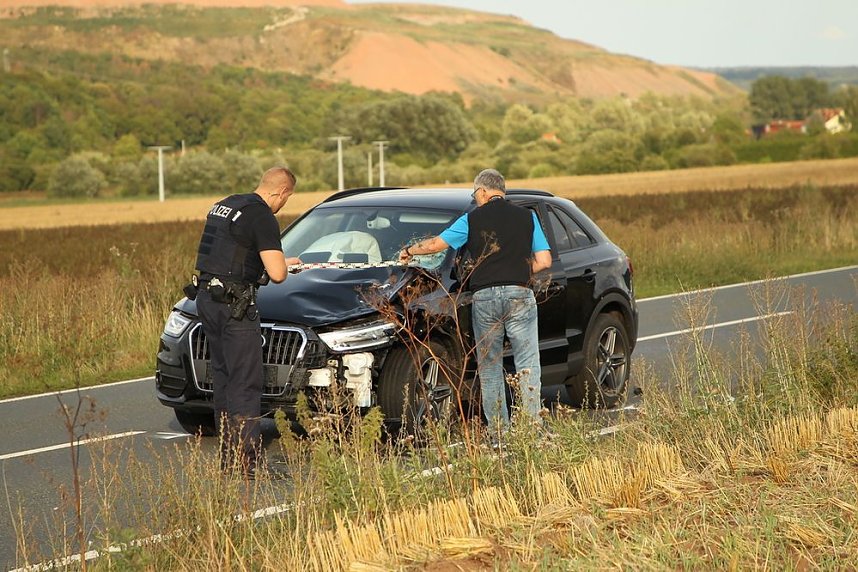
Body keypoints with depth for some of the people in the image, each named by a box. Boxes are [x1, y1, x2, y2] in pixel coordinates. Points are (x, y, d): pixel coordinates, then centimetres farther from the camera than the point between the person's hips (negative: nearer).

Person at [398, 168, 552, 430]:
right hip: (519, 295, 0)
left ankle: (499, 431, 8)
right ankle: (532, 425, -8)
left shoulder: (472, 219, 5)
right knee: (527, 364, 1)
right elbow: (544, 261, 3)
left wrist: (409, 251, 26)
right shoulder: (526, 216, 6)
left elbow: (435, 244, 8)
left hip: (484, 297, 0)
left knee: (489, 368, 9)